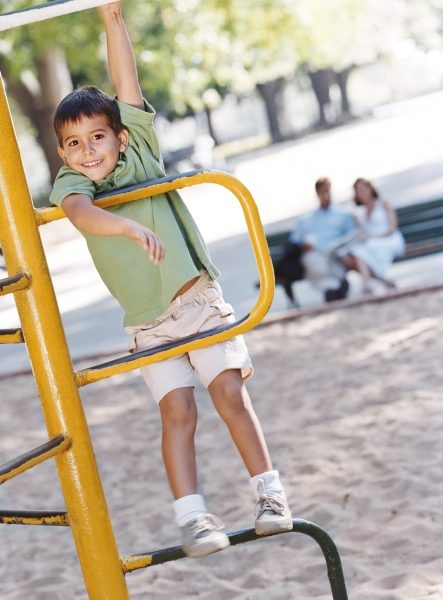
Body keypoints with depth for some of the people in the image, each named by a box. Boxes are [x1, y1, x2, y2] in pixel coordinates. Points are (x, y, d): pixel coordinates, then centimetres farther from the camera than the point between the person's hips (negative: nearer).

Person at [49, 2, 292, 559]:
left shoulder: (139, 152, 0)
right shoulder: (69, 184, -7)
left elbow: (126, 83, -8)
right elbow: (81, 213, -31)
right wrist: (130, 227, -49)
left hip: (200, 300, 1)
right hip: (149, 320, -1)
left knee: (230, 392, -7)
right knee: (177, 410, -10)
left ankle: (269, 494, 1)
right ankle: (191, 516, -6)